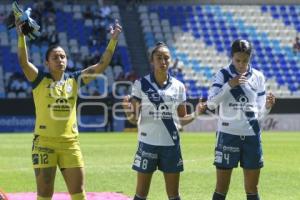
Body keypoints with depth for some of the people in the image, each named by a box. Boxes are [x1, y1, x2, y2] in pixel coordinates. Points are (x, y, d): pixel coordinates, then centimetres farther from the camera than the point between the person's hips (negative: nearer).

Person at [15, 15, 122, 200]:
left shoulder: (74, 80, 7)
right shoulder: (40, 79, -2)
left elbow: (101, 65, 3)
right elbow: (24, 62, -18)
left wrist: (113, 40, -5)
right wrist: (21, 35, -32)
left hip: (70, 143, 3)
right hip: (44, 143, -3)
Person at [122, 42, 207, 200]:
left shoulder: (178, 86, 4)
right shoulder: (141, 84, -4)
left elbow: (181, 119, 10)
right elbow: (135, 119, -4)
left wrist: (195, 115, -9)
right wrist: (129, 113, -26)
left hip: (171, 145, 3)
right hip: (148, 144, -3)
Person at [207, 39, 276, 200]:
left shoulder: (258, 77, 5)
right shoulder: (223, 75, -3)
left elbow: (259, 113, 8)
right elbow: (211, 103, -16)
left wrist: (268, 106, -13)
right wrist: (230, 85, -24)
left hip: (251, 136, 3)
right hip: (228, 135, -3)